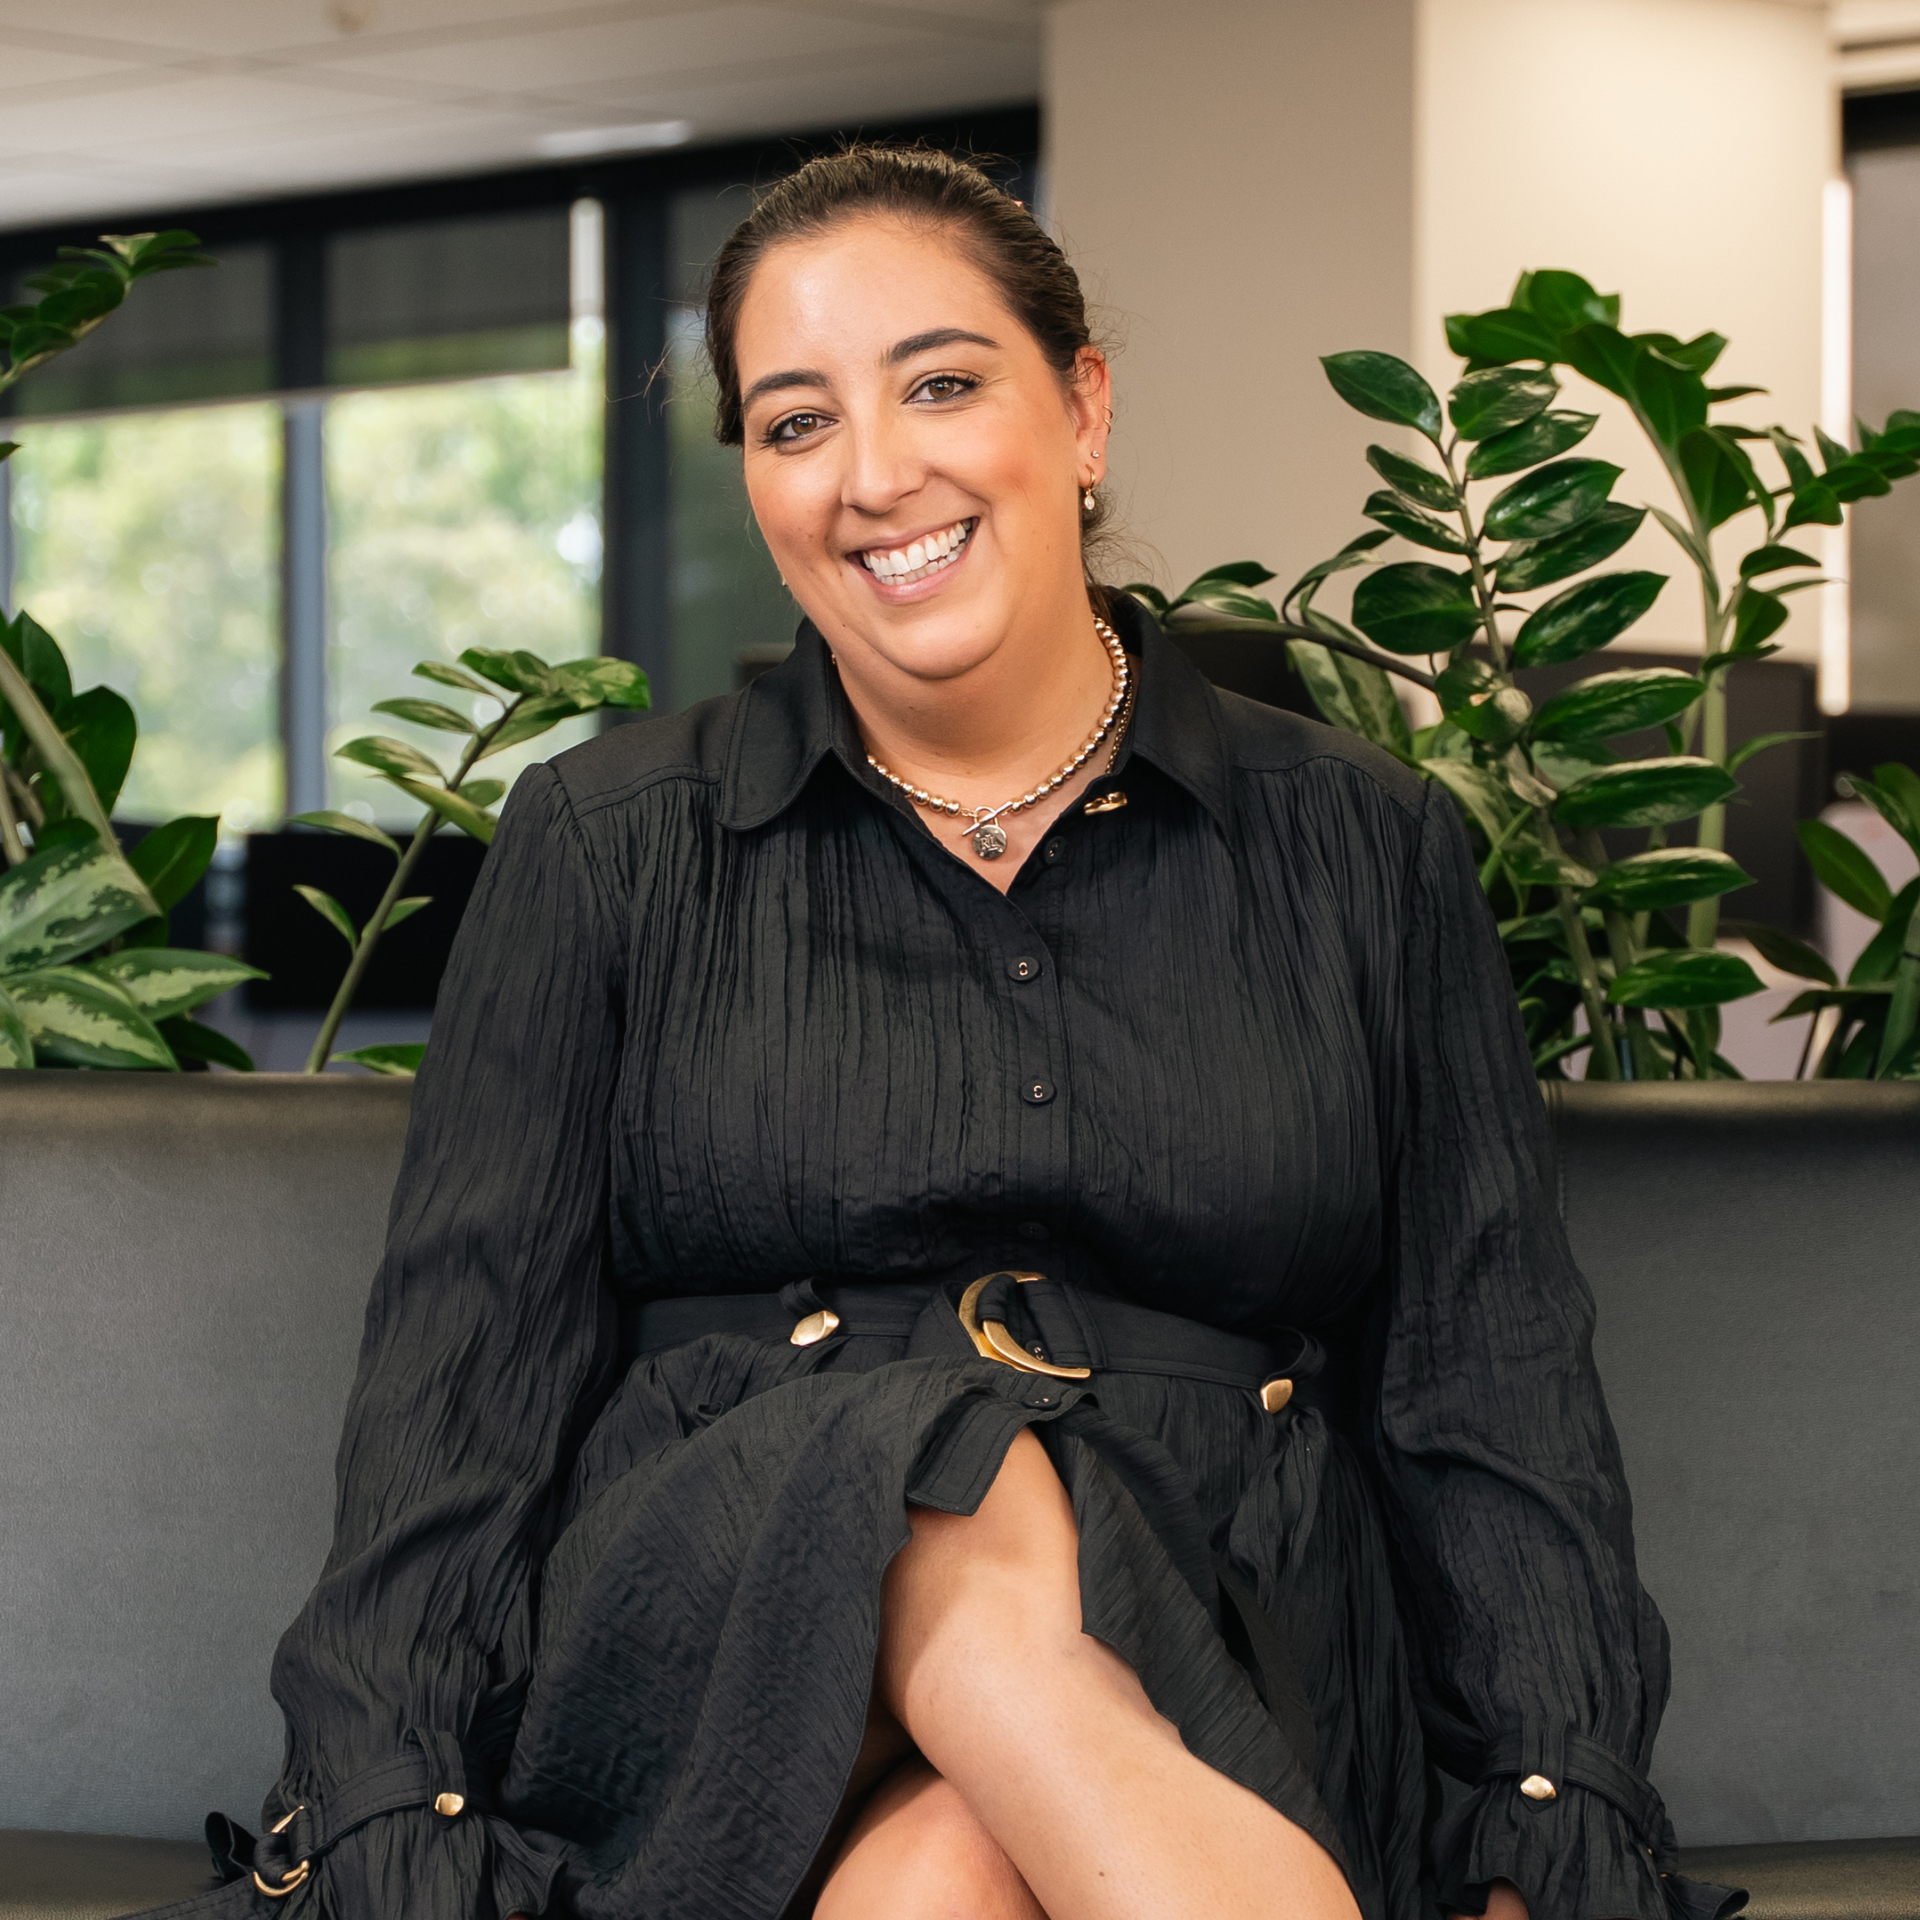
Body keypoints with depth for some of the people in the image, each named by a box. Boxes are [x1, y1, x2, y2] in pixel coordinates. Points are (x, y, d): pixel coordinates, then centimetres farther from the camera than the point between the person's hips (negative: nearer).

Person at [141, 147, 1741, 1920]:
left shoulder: (1368, 858, 14)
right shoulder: (609, 846, 13)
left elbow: (1498, 1406, 9)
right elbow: (461, 1381, 5)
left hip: (1222, 1724, -1)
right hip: (708, 1670, 2)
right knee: (946, 1497, -33)